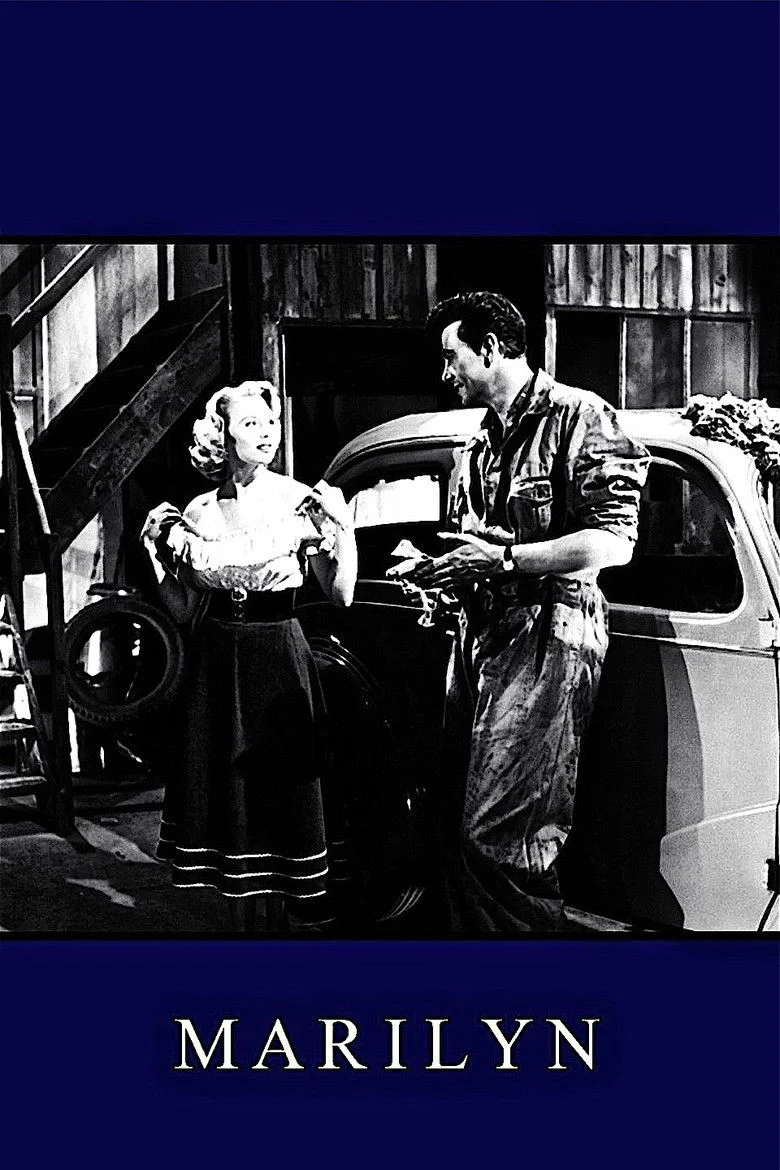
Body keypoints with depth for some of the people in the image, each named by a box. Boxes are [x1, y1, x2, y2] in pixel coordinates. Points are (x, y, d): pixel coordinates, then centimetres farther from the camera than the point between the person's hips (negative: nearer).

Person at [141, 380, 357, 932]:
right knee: (227, 794, 8)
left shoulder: (300, 501, -4)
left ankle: (277, 921, 18)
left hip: (280, 660, -3)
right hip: (216, 662, 3)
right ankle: (243, 924, 23)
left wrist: (344, 526, -18)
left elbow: (341, 595, -7)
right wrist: (158, 551, 0)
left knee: (281, 795, 2)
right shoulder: (199, 512, 4)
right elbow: (184, 610, 8)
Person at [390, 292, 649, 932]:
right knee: (458, 829, 4)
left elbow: (614, 543, -13)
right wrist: (429, 570, 9)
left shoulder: (576, 416, -3)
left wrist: (503, 558, -14)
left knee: (499, 837, -12)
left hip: (546, 638, -8)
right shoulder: (481, 447, 23)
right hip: (481, 637, 8)